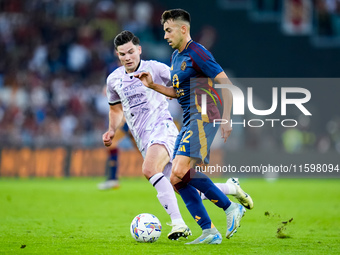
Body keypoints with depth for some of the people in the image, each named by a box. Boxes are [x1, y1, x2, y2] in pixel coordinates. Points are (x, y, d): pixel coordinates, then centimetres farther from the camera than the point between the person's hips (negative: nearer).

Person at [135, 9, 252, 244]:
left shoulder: (197, 53, -9)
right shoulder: (176, 57, 19)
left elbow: (226, 83, -13)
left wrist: (226, 118, -17)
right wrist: (153, 86, 14)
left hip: (202, 117, -10)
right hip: (189, 121, 10)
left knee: (181, 171, -23)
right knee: (179, 179, 2)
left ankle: (231, 207, -12)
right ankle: (209, 232, 3)